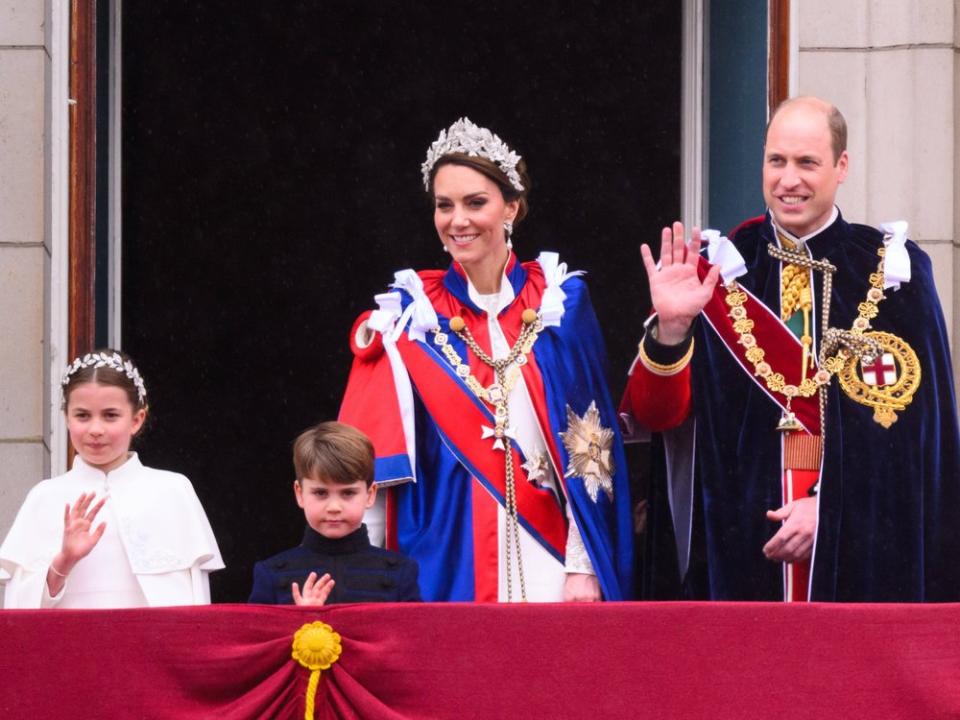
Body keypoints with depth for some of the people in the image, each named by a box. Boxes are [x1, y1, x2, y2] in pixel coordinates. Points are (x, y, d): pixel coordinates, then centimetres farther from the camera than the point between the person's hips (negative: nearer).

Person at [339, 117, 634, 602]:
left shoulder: (559, 302, 3)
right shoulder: (410, 316, 2)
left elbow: (588, 450, 1)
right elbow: (376, 465, 1)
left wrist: (585, 569, -6)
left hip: (546, 562, 1)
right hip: (447, 567, 0)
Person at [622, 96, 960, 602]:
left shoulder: (890, 272, 2)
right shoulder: (721, 269, 5)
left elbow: (912, 423, -3)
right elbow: (657, 412, -1)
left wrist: (831, 507, -13)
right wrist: (671, 326, -18)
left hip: (860, 539, -1)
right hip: (738, 538, 1)